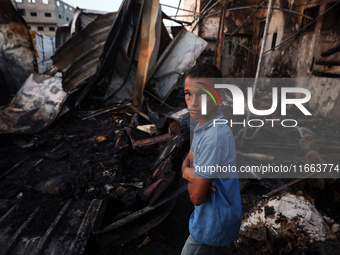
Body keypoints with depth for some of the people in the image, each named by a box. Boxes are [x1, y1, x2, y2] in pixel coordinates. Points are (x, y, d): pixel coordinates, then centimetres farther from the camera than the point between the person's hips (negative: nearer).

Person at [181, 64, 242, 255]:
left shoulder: (214, 137, -33)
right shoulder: (203, 125, -3)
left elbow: (196, 197, -28)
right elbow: (187, 163, 4)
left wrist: (191, 176, -8)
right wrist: (191, 173, -17)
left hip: (211, 228, -8)